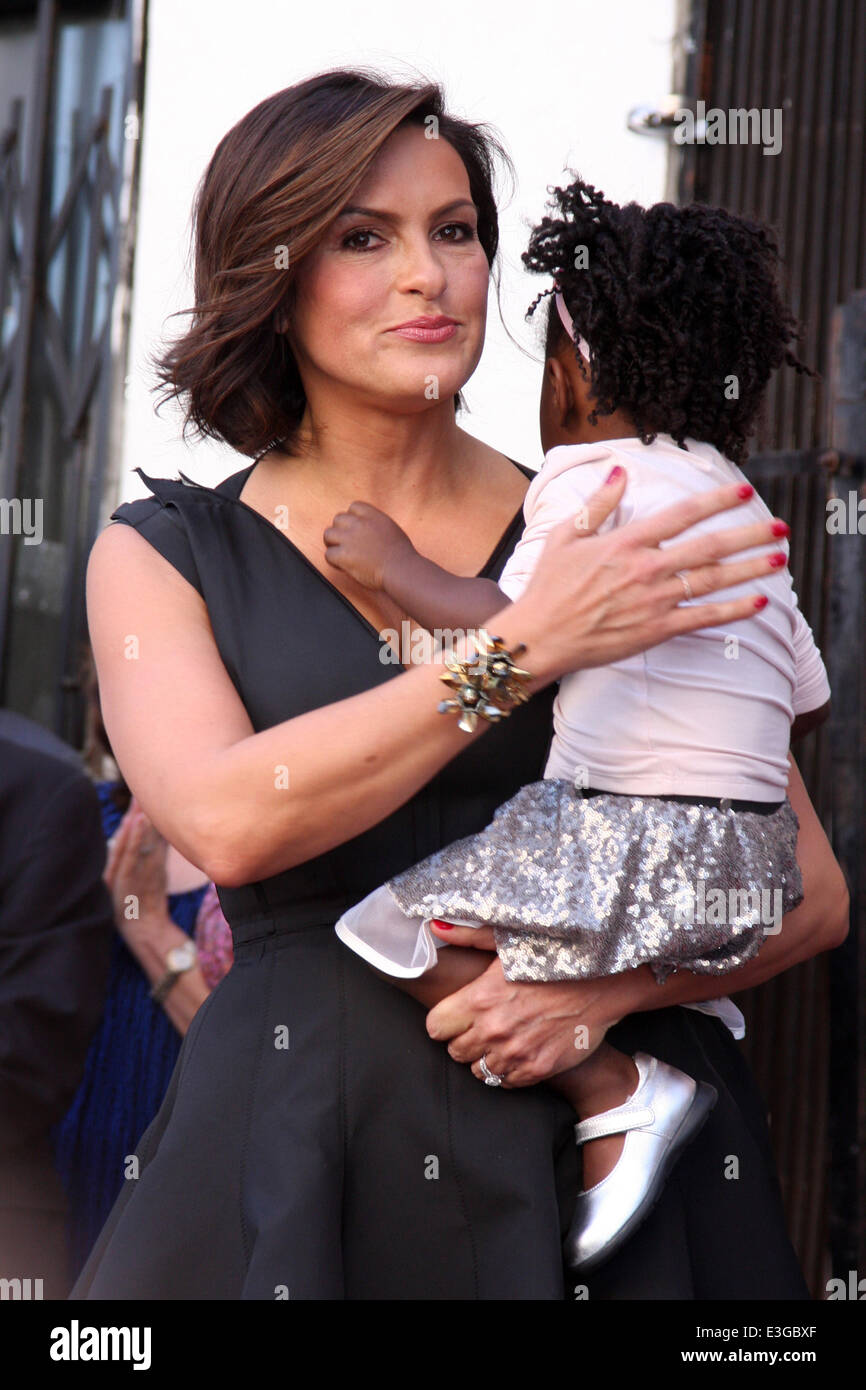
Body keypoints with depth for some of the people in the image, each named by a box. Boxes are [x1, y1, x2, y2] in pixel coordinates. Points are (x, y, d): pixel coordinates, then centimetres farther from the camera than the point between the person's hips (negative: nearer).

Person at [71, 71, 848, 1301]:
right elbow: (227, 821, -13)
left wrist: (611, 982, -11)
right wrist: (532, 644, -17)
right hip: (294, 1158, -1)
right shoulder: (165, 554, 6)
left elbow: (809, 893, 8)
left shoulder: (605, 546, 7)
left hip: (600, 1131, 1)